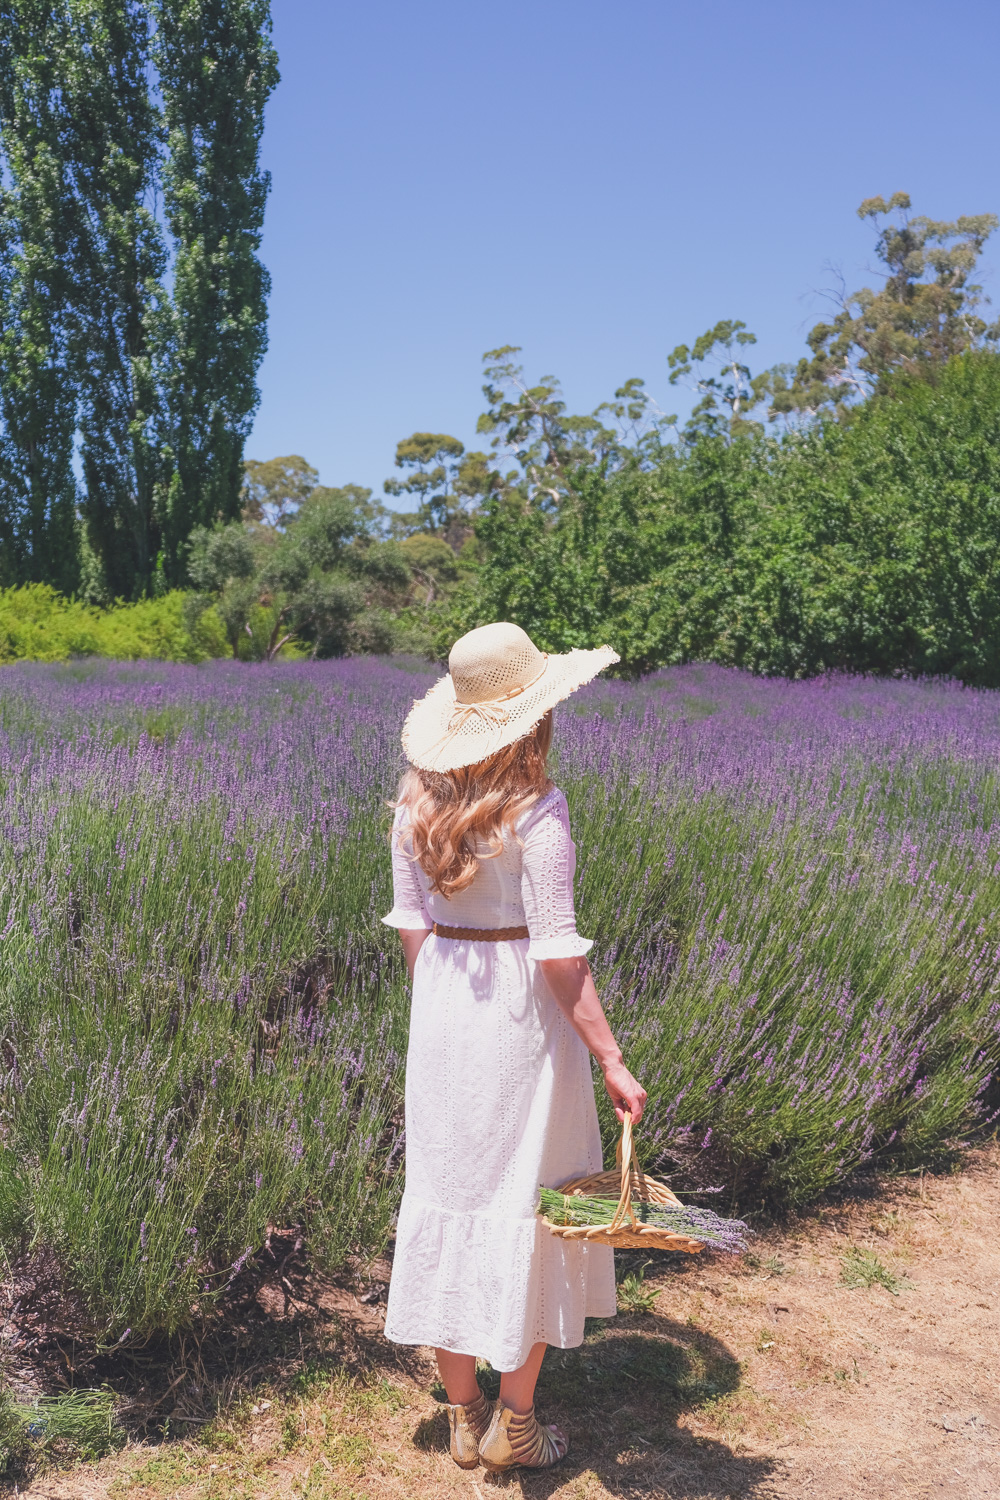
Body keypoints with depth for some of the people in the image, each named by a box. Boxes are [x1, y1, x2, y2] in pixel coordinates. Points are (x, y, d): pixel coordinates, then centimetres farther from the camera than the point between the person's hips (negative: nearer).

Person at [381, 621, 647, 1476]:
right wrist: (610, 1060, -14)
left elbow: (411, 923, 6)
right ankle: (513, 1425, 22)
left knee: (447, 1190, 15)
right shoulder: (537, 810, -17)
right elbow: (557, 951, -19)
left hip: (442, 1010, 6)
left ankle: (463, 1417, 29)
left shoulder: (418, 800, 1)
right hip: (523, 1017, -5)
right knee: (530, 1199, 10)